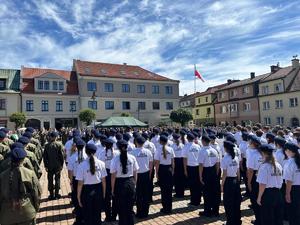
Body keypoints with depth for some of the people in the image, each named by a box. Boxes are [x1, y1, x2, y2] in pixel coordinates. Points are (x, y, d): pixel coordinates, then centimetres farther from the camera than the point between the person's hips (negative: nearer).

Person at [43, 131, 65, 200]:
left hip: (50, 166, 1)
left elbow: (45, 156, 0)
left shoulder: (47, 145, -4)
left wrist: (45, 165, 8)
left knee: (50, 180, 11)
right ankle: (57, 194, 15)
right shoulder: (59, 144, -11)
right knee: (57, 179, 10)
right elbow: (61, 155, -9)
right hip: (58, 165, -1)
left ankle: (51, 194, 17)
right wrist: (61, 164, 0)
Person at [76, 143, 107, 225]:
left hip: (87, 191, -2)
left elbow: (80, 184, -13)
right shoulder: (101, 163, -11)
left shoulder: (82, 165, -16)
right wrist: (103, 193, 11)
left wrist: (78, 197, 1)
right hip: (98, 190, 2)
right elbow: (103, 181, -4)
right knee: (97, 214, 21)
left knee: (88, 215, 19)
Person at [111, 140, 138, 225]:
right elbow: (135, 174, -1)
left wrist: (112, 189, 0)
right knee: (130, 208, 17)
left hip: (119, 184, -2)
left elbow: (113, 176, -10)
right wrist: (134, 184, 13)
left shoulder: (115, 159, -13)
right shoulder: (132, 158, -6)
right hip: (130, 183, 2)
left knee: (121, 208, 16)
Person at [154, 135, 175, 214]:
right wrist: (173, 170, 13)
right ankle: (169, 208, 23)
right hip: (169, 169, 3)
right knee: (169, 189, 13)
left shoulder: (158, 150, -13)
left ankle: (165, 208, 18)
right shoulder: (170, 149, -4)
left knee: (163, 189, 9)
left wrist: (157, 172, -4)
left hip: (162, 169, -3)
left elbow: (157, 163, -12)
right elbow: (173, 161, 2)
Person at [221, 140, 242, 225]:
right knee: (236, 202, 16)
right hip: (235, 180, 6)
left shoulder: (225, 159, -16)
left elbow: (224, 174, -15)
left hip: (228, 181, -6)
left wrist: (222, 185, -7)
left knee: (228, 203, 6)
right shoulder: (236, 158, 2)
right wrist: (238, 181, 16)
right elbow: (238, 172, 6)